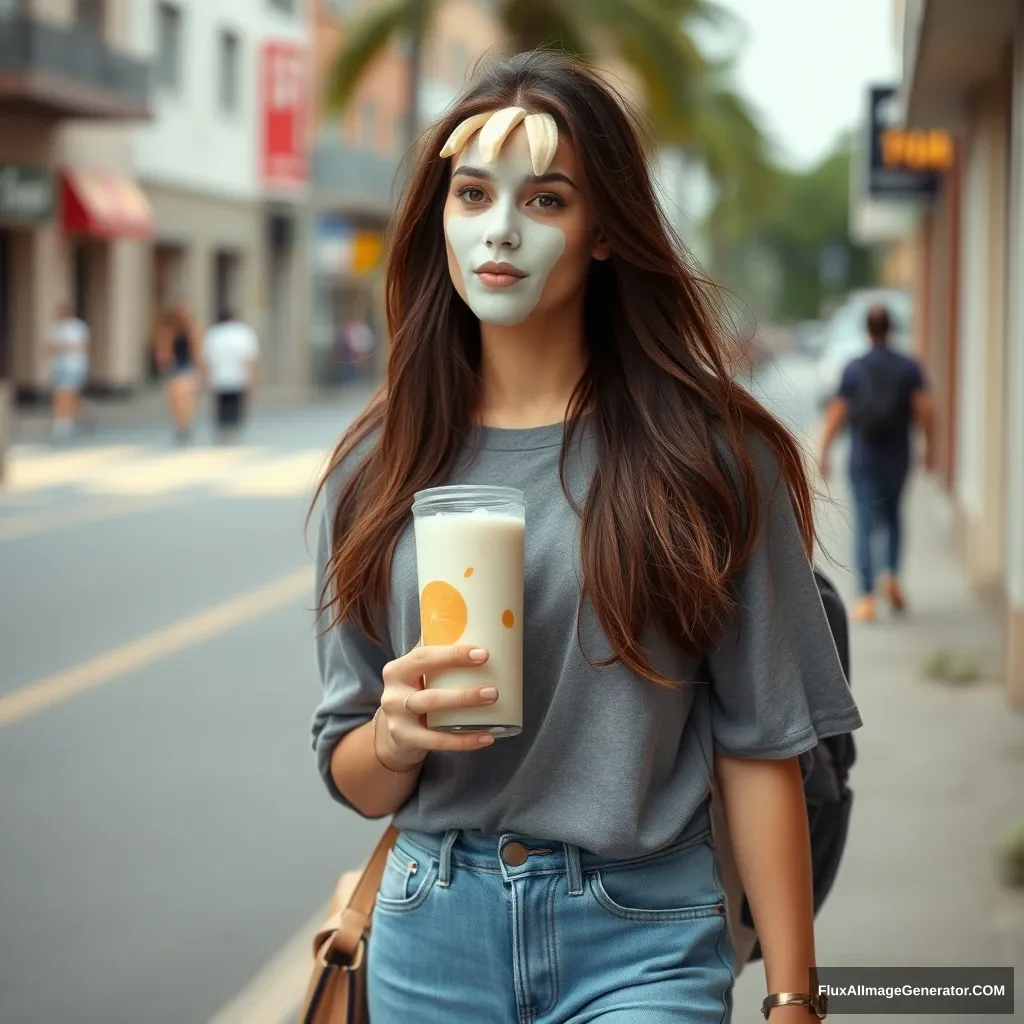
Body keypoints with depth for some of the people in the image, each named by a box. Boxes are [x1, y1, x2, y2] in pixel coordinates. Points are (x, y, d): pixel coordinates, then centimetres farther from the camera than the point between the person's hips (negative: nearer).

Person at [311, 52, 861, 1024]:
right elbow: (351, 777, 8)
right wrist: (397, 736, -15)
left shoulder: (704, 455, -5)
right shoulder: (379, 466, 4)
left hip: (640, 942, -3)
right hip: (432, 938, 3)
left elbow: (757, 746, -5)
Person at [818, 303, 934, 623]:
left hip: (862, 458, -1)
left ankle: (867, 599, -8)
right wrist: (930, 448, 1)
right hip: (897, 457, 1)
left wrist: (823, 455, 4)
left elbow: (836, 414, -3)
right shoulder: (909, 367, -1)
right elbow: (925, 408, -10)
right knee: (893, 517, 22)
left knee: (865, 525, 0)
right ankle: (892, 575, 1)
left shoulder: (852, 369, -1)